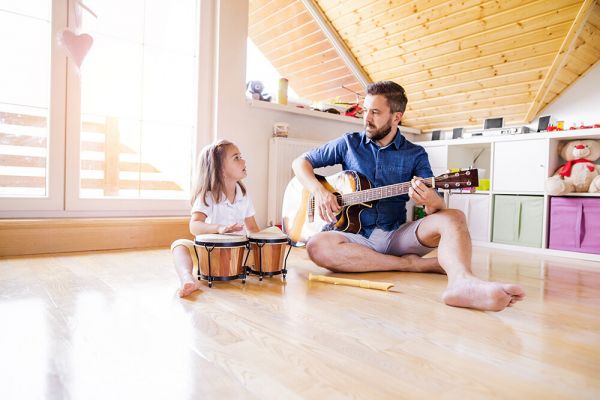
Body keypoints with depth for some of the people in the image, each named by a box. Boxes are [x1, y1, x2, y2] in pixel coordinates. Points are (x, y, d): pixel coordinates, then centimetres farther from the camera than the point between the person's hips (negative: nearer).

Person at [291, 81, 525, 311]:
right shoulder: (349, 144, 7)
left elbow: (438, 208, -4)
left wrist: (432, 201, -31)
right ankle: (412, 264, -22)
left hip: (398, 236, 1)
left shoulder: (415, 155, 6)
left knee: (453, 218, -23)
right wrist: (319, 190, -11)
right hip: (358, 238, 0)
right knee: (318, 246, -33)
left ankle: (461, 281, -54)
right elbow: (301, 162, 10)